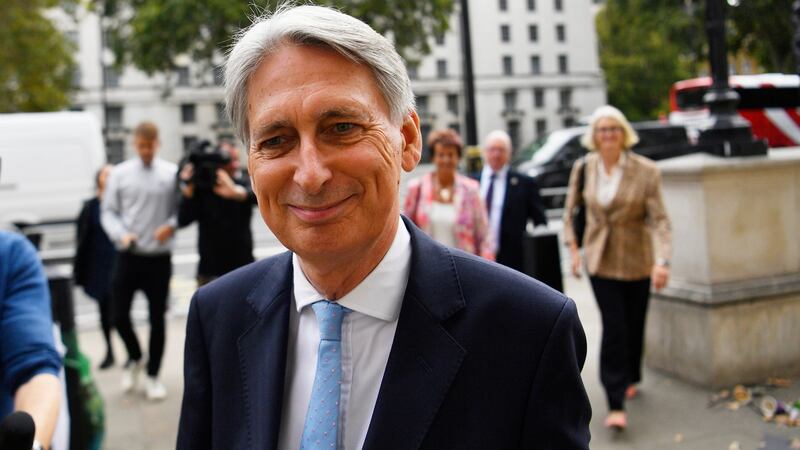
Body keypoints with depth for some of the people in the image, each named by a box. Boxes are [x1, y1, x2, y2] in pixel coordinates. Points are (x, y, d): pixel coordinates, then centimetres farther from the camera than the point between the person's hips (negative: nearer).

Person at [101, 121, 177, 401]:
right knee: (120, 315, 3)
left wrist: (171, 225, -18)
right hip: (128, 256, 2)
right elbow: (108, 212, 5)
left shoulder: (172, 173, -1)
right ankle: (134, 358, 33)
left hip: (159, 257, -1)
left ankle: (153, 376, 21)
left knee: (157, 319, 6)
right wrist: (121, 234, -12)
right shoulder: (120, 174, 4)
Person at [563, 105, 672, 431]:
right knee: (613, 328, -9)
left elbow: (659, 219, -15)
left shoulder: (645, 171, -10)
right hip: (600, 260, 0)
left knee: (634, 325, 13)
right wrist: (573, 247, 4)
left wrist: (662, 261, -28)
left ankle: (631, 377, 42)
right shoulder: (584, 168, -2)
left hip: (636, 260, 0)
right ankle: (616, 405, -8)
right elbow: (570, 209, 12)